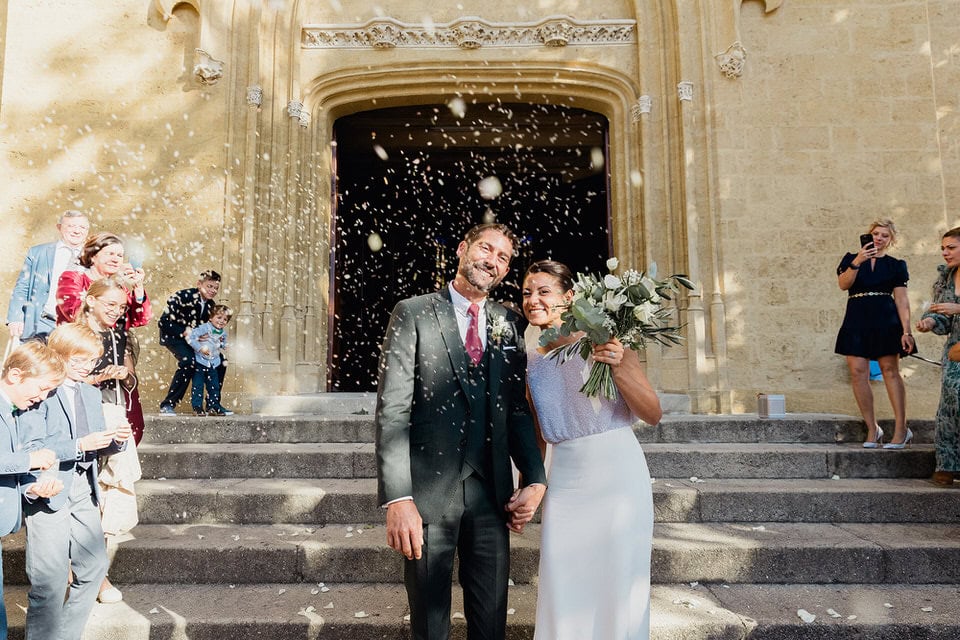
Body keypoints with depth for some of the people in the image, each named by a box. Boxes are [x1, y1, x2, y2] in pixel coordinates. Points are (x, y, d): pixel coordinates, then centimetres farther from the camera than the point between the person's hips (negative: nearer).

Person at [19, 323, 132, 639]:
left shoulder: (92, 393, 13)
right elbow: (32, 448, -18)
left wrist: (115, 440, -4)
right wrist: (80, 445, -27)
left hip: (84, 493, 8)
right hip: (50, 494, -7)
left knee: (94, 567, 13)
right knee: (50, 580, -1)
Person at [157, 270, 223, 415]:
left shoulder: (210, 304, -1)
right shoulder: (183, 296, -22)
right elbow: (164, 322, -22)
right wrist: (185, 332, -28)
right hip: (173, 335, -7)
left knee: (220, 362, -1)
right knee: (188, 361, -32)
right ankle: (167, 405, -22)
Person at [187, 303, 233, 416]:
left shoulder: (223, 333, 5)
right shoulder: (204, 328, -15)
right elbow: (190, 337, -20)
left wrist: (222, 347, 2)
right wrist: (200, 348, -24)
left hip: (213, 363, 6)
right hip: (200, 362, -6)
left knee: (214, 386, 8)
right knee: (198, 385, -4)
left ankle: (213, 407, 18)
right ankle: (197, 407, 3)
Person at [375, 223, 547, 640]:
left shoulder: (508, 324, 9)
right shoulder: (413, 313, -3)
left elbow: (517, 409, 12)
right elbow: (392, 408, -10)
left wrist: (535, 480, 3)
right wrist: (397, 498, -18)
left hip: (492, 492, 3)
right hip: (429, 490, -3)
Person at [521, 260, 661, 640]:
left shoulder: (605, 342, -9)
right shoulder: (529, 356, 4)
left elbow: (653, 415, -9)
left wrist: (618, 369, -23)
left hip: (617, 470, -3)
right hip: (565, 477, 4)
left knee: (618, 582, 8)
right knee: (561, 585, 8)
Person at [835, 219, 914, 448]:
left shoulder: (896, 265, 12)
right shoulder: (851, 259, 13)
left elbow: (902, 300, 5)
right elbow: (843, 284, -3)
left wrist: (906, 331, -3)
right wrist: (857, 262, -15)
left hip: (886, 320, -1)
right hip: (857, 320, 1)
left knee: (890, 370, -6)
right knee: (857, 372, -7)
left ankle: (901, 429, -1)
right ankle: (872, 429, 1)